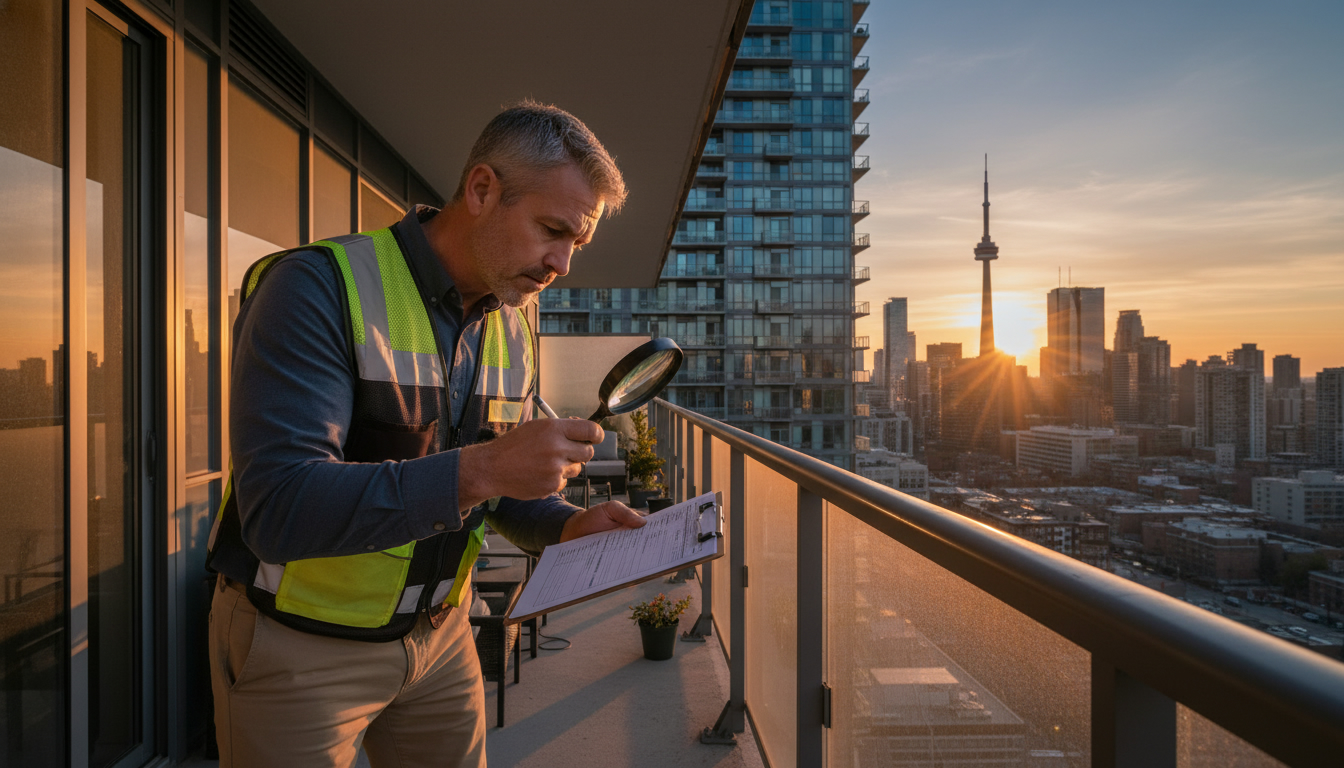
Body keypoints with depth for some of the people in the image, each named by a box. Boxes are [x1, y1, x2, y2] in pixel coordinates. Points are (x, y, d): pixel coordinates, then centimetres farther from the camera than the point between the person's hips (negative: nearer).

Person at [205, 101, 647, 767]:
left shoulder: (514, 328, 0)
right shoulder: (317, 287, -22)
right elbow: (277, 510, -31)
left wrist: (568, 526, -12)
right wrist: (478, 468, -39)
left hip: (438, 635, 6)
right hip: (297, 644, -5)